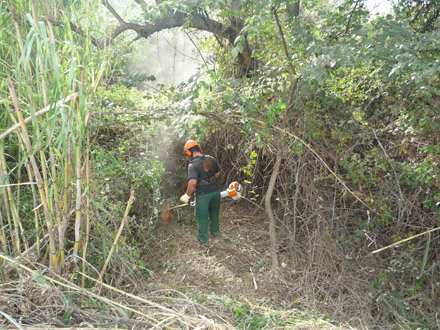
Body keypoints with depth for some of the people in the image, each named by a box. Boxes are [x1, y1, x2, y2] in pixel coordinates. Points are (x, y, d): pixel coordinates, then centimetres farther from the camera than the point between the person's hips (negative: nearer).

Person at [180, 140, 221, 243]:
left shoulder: (193, 165, -20)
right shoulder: (211, 159, -2)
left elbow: (193, 182, -29)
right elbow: (218, 173, 11)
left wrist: (187, 196, -16)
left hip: (203, 195, -6)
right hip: (215, 191, 6)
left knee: (202, 217, 14)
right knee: (214, 213, 26)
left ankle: (203, 238, 28)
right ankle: (215, 232, 43)